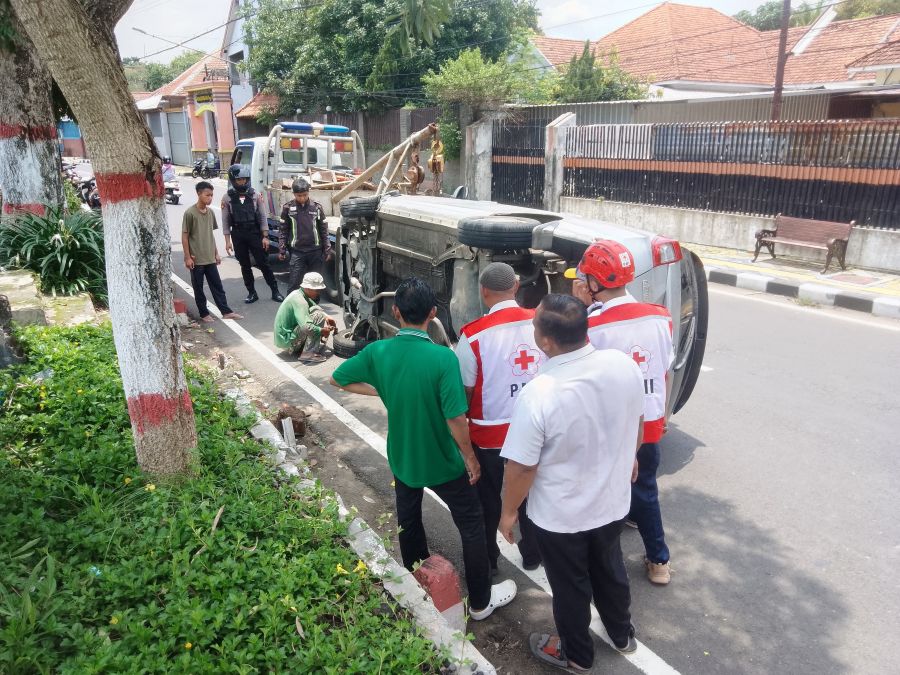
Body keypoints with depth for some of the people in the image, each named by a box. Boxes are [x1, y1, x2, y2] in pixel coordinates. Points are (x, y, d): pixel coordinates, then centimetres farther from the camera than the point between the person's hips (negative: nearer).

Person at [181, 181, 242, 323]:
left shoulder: (210, 212, 6)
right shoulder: (190, 213, -12)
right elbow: (184, 236, -10)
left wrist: (216, 253, 13)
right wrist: (188, 257, -12)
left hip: (210, 258, 6)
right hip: (196, 259, -6)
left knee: (217, 286, 8)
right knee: (198, 288, 6)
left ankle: (226, 311, 13)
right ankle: (204, 314, 16)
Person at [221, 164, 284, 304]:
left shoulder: (255, 195, 0)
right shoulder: (227, 198, 0)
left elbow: (262, 217, 1)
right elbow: (226, 221, 1)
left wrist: (265, 237, -4)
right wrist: (227, 240, -5)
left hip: (255, 234, -1)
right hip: (238, 236, 1)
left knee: (264, 263, 1)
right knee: (245, 266, 8)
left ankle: (275, 291, 7)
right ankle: (252, 293, 18)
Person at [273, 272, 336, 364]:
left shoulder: (298, 294, 5)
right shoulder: (299, 300, -24)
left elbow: (315, 306, 21)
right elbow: (306, 327, -36)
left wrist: (326, 317, 5)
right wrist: (322, 331, -21)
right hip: (286, 340, -10)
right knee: (318, 315, -20)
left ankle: (296, 348, 15)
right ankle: (309, 354, -20)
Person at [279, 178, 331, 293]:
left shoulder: (316, 207, 3)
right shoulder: (288, 208, 2)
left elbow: (324, 230, 6)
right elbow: (283, 230, 6)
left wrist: (327, 250, 4)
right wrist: (282, 250, 1)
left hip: (315, 251, 1)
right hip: (297, 251, -1)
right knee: (294, 283, -2)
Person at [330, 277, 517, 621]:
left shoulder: (378, 351, -14)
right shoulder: (442, 357, -27)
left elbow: (337, 379, 1)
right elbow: (455, 419, -25)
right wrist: (471, 458, -10)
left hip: (402, 458, 5)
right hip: (444, 462, -4)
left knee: (408, 521, 25)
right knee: (471, 526, 15)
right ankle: (481, 601, 29)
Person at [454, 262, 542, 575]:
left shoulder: (474, 335, -21)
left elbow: (465, 391, -13)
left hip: (489, 433, -3)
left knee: (487, 499, 18)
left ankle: (487, 558, 36)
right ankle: (532, 554, 39)